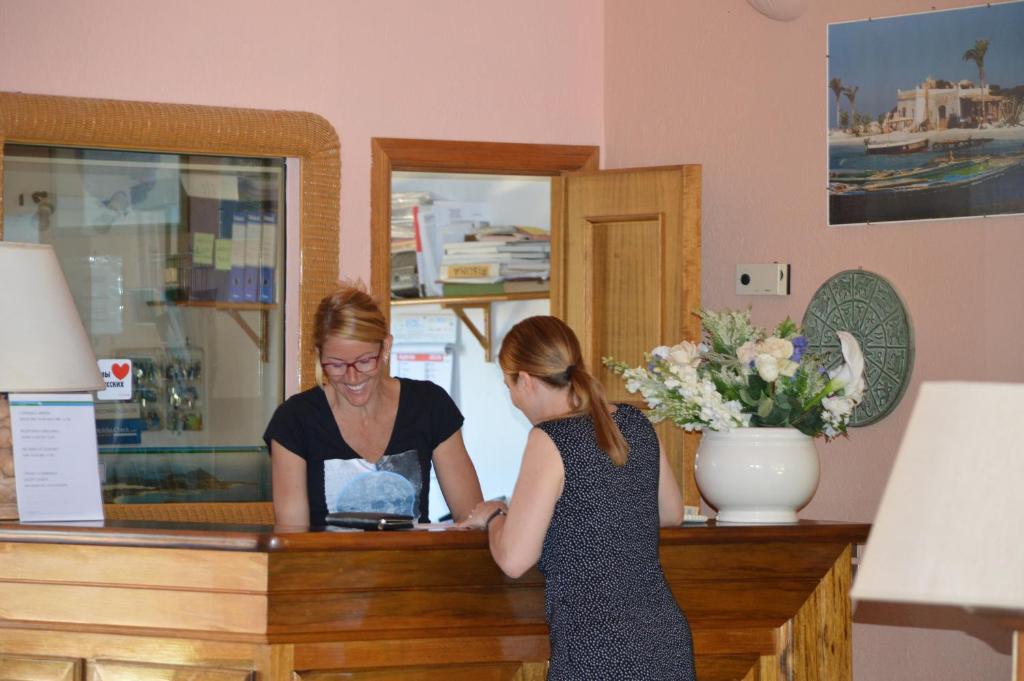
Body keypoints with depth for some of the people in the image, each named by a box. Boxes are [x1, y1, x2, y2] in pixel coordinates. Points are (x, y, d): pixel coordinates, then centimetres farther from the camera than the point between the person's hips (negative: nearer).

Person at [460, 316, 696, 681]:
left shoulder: (551, 439, -11)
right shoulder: (634, 423, 9)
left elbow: (514, 560, -12)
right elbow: (671, 513, 25)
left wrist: (493, 516, 7)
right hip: (668, 641, 7)